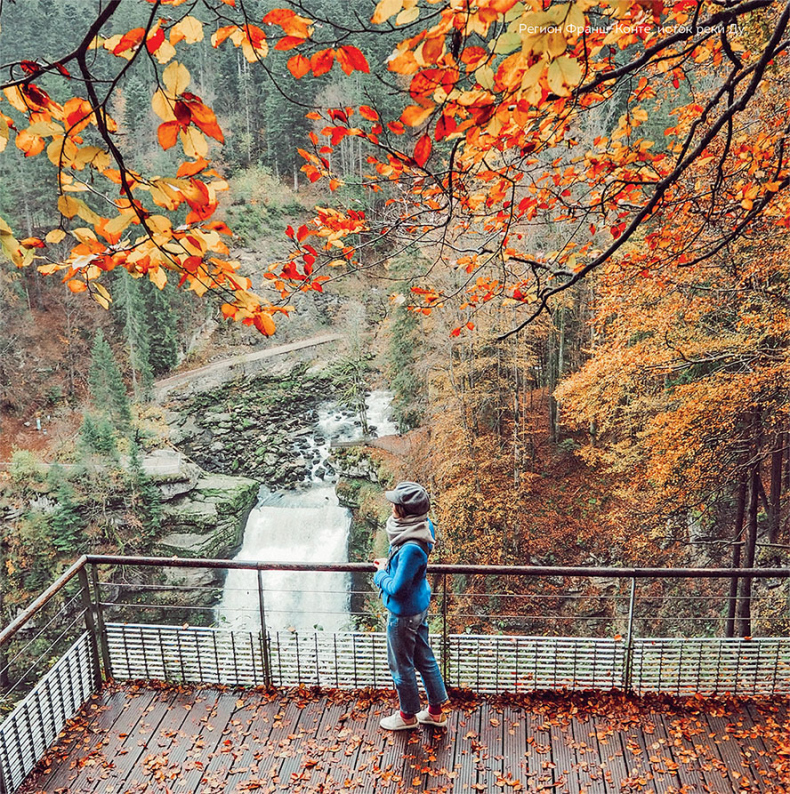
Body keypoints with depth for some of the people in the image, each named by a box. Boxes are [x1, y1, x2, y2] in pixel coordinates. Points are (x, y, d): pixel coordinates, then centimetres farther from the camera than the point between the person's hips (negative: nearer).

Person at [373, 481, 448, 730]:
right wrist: (390, 564, 0)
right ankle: (436, 711, 40)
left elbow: (396, 588, -27)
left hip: (404, 613, -9)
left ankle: (408, 715, 36)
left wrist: (381, 574, -9)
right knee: (424, 658, 23)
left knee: (401, 665, 14)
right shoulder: (423, 526, -7)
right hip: (419, 606, 9)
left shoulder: (411, 548, -35)